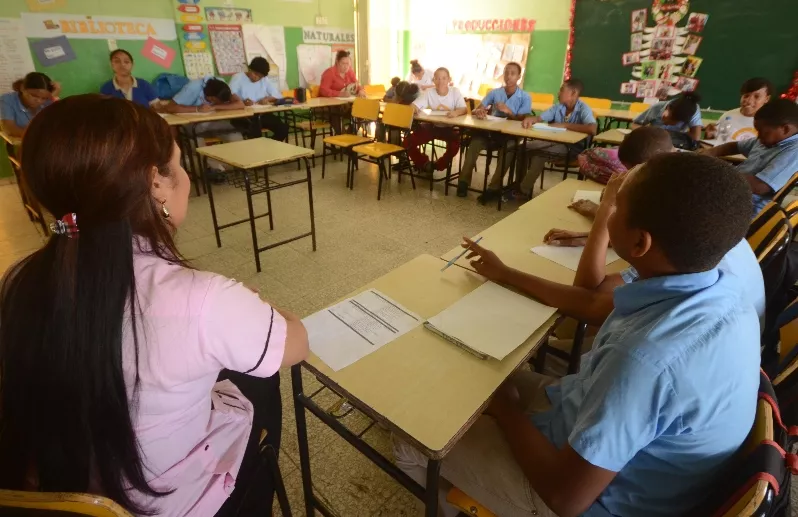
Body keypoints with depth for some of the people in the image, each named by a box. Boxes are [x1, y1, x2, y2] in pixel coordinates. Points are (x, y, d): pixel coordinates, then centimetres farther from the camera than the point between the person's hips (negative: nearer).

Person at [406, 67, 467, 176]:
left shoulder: (455, 92, -8)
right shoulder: (428, 92, -6)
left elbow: (464, 109, -19)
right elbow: (414, 106, -13)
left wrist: (456, 112, -43)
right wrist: (413, 109, -40)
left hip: (448, 128, -1)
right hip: (430, 126, 2)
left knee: (455, 144, -32)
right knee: (408, 142, -15)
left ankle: (437, 166, -5)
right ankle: (425, 164, 8)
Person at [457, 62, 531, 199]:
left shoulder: (525, 97, 2)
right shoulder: (494, 93, 8)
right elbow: (475, 110, 2)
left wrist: (509, 112, -23)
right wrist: (479, 112, -24)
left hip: (511, 136, -2)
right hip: (491, 132, 2)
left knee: (510, 147, -36)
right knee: (475, 142, -30)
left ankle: (494, 188, -35)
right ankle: (464, 181, -24)